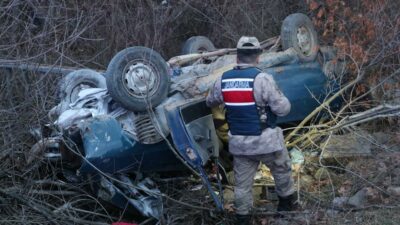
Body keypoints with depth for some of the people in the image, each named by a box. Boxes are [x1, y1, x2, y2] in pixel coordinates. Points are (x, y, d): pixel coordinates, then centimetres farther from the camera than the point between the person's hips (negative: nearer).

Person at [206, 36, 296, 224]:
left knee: (242, 183, 14)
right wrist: (281, 98, 3)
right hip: (266, 141, -4)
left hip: (239, 143, 4)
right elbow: (283, 109, -19)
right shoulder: (262, 79, -19)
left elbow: (210, 102, 16)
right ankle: (287, 205, 36)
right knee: (282, 171, 21)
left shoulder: (223, 80, -2)